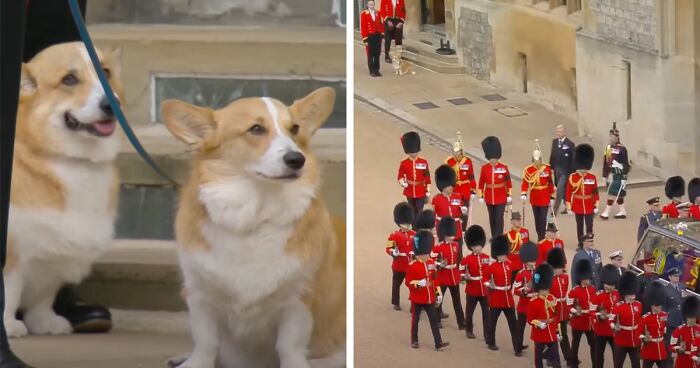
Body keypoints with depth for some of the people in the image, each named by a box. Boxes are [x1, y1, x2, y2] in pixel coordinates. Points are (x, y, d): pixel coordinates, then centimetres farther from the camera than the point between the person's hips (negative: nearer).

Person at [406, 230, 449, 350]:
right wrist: (419, 283, -29)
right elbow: (408, 282, -12)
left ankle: (438, 343, -1)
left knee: (434, 319, 1)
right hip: (417, 298, -5)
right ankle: (414, 341, 22)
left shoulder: (431, 263, 4)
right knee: (415, 319, 8)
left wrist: (438, 293, 10)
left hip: (429, 298, 5)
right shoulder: (413, 266, -13)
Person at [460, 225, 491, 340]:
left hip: (485, 290, 3)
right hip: (472, 290, -3)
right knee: (470, 311, 8)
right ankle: (469, 331, 23)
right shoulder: (466, 259, -7)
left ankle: (487, 333, 6)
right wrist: (466, 277, -21)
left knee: (486, 312, 2)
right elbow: (462, 273, -2)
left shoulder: (487, 258, 5)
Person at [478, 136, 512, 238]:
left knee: (499, 218, -6)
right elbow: (481, 183, 2)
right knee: (492, 218, 15)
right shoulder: (484, 168, -4)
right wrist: (480, 196, 3)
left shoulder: (504, 168, -8)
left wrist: (509, 195, 1)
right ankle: (494, 236, 28)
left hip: (501, 198, -2)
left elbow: (508, 182, 0)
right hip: (489, 198, 2)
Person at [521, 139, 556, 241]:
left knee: (543, 219, -4)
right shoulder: (528, 170, -6)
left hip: (545, 199, -2)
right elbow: (525, 183, -10)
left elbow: (551, 184, 0)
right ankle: (540, 235, 25)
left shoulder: (547, 169, -6)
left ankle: (541, 238, 0)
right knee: (537, 218, 11)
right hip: (534, 199, 2)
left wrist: (552, 198, 1)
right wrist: (523, 195, -25)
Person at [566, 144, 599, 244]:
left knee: (589, 226, 2)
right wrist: (568, 206, -5)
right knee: (579, 226, 11)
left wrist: (596, 205, 0)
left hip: (589, 206, 0)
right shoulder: (572, 177, -7)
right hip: (577, 206, 0)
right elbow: (568, 192, -4)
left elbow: (595, 192, 1)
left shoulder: (592, 178, -5)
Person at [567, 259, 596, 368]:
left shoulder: (592, 289, 6)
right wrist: (575, 311, -31)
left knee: (594, 344, 9)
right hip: (578, 322, -5)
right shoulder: (574, 291, -13)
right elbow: (569, 305, -15)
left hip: (590, 322, 5)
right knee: (575, 343, 6)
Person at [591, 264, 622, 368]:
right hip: (601, 330, -4)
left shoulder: (618, 295, 3)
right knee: (599, 354, 5)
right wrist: (600, 317, -30)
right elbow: (592, 312, -12)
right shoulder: (598, 296, -11)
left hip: (614, 330, 4)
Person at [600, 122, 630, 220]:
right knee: (618, 194, 13)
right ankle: (622, 212, 21)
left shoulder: (622, 149, -13)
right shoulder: (608, 148, 9)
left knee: (612, 193, -7)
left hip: (618, 175, -7)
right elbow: (606, 163, 15)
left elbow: (626, 164, -13)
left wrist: (624, 178, -15)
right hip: (610, 174, 7)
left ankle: (607, 212, -3)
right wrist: (604, 176, 16)